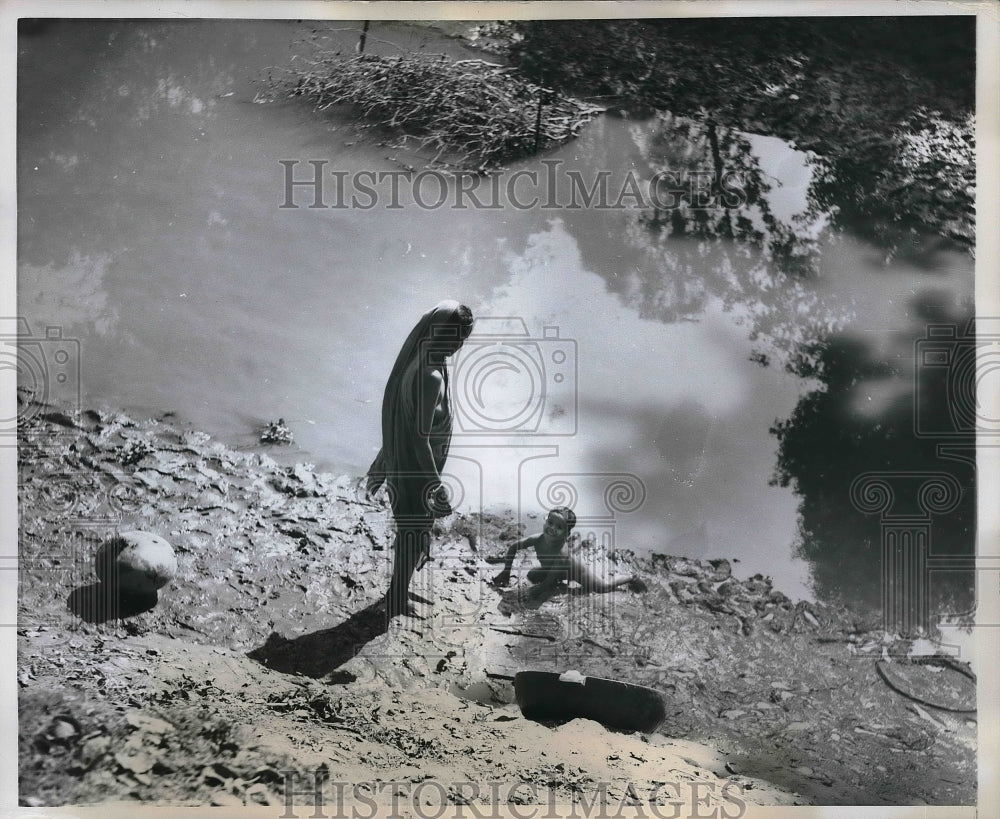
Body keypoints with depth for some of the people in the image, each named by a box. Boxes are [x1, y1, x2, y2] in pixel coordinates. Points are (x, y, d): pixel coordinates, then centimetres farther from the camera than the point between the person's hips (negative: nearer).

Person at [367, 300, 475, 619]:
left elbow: (398, 423, 9)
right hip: (416, 472, -9)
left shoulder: (415, 363, -1)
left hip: (403, 467, 9)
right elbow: (420, 437, -26)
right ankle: (397, 605, 28)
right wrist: (437, 486, -20)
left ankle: (397, 598, 46)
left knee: (412, 534, 26)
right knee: (414, 536, 10)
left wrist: (381, 465, 19)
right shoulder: (430, 377, -30)